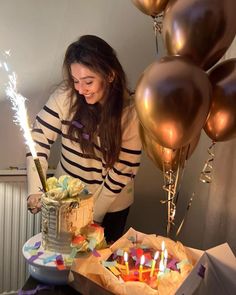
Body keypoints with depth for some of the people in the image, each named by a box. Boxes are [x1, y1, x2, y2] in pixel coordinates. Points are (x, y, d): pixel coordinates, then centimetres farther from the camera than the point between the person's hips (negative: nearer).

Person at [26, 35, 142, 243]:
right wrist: (35, 189, -20)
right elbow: (40, 136, -11)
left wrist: (94, 214, -12)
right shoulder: (65, 95, -17)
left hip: (111, 206, -1)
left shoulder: (130, 112, -20)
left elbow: (124, 169, -15)